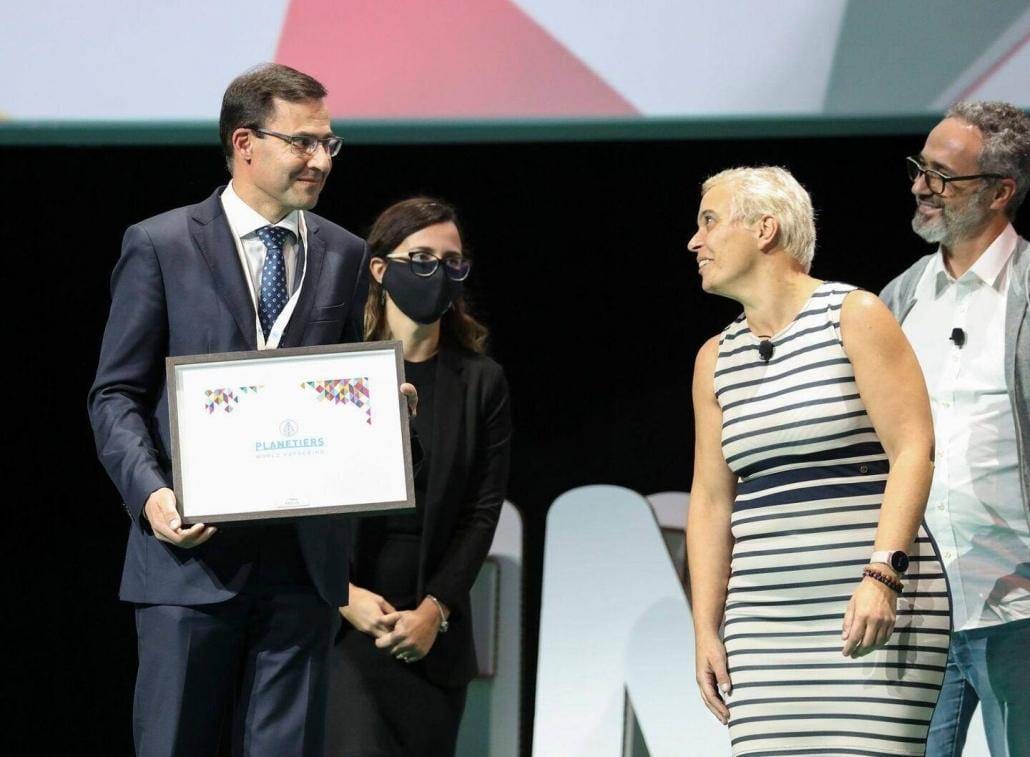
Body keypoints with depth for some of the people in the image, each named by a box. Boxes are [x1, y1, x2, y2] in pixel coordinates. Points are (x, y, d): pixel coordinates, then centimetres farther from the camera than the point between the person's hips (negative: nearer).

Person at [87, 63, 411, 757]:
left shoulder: (343, 256, 13)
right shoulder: (160, 246, 1)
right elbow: (117, 395, 1)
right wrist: (150, 493, -15)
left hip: (304, 560, 3)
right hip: (193, 551, -3)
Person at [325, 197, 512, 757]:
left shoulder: (481, 383, 8)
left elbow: (483, 511, 3)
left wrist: (434, 610, -7)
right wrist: (344, 595, -10)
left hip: (433, 630, 3)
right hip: (342, 621, -3)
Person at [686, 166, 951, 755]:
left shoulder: (855, 317, 0)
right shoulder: (716, 360, 17)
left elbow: (915, 448, -8)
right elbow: (711, 501, 16)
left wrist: (882, 575, -19)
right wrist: (706, 629, 8)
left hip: (877, 601, -5)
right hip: (765, 617, 5)